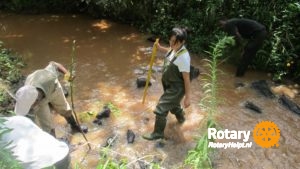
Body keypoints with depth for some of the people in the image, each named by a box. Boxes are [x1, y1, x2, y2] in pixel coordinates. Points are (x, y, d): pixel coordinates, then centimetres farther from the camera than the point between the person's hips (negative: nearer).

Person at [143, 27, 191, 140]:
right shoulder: (174, 48, -8)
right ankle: (181, 118, 63)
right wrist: (160, 48, 3)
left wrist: (187, 97, -20)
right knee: (173, 105, 32)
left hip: (176, 88, -9)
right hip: (169, 85, 9)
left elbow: (186, 79, -26)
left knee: (160, 110, -1)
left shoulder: (183, 57, -32)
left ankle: (158, 133, 24)